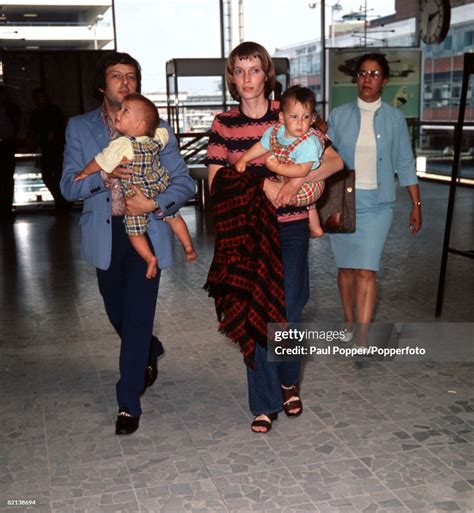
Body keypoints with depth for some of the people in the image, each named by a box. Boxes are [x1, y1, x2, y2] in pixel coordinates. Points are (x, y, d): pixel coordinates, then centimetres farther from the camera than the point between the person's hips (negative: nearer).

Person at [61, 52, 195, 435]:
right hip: (105, 234, 2)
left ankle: (129, 403, 10)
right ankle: (150, 354, 48)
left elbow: (184, 182, -1)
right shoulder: (80, 128, 4)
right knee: (118, 314, 16)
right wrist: (103, 175, -22)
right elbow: (69, 187, -3)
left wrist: (154, 204, -20)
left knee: (137, 317, -4)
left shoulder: (156, 128, 2)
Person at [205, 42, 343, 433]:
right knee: (255, 314, 2)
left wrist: (297, 181, -21)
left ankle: (289, 382, 31)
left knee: (287, 311, 0)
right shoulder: (223, 124, 3)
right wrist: (264, 184, -16)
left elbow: (334, 160, -5)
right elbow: (216, 181, -3)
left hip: (289, 228, -1)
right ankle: (265, 404, 17)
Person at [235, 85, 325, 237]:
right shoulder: (276, 131, -16)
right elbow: (262, 146, 1)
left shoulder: (309, 143, -38)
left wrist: (278, 167, -41)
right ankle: (315, 229, 52)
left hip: (308, 183, -8)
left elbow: (302, 171, -42)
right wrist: (243, 159, -4)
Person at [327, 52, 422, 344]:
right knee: (346, 267, 11)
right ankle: (349, 323, 31)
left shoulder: (395, 118, 2)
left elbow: (405, 164, 6)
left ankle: (363, 340, -8)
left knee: (366, 271, -9)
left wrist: (416, 205, 6)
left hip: (377, 205, -1)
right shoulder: (340, 116, 3)